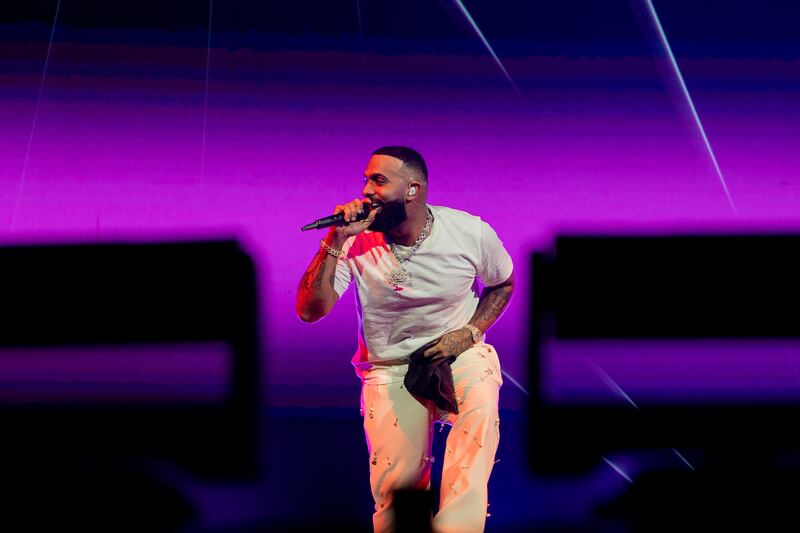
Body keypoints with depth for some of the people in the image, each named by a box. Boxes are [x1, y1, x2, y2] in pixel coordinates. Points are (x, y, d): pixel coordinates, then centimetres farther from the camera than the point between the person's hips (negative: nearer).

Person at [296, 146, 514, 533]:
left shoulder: (471, 232, -9)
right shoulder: (356, 242, -9)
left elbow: (503, 283, 11)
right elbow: (309, 311, -17)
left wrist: (469, 332, -6)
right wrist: (335, 240, -25)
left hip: (459, 354, 0)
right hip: (389, 367, 0)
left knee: (479, 399, -35)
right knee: (397, 485, -19)